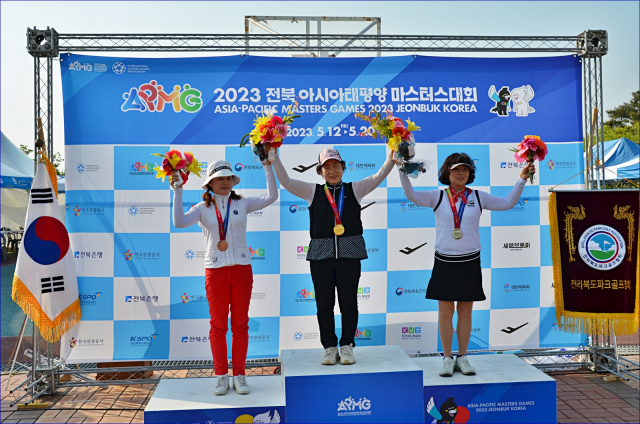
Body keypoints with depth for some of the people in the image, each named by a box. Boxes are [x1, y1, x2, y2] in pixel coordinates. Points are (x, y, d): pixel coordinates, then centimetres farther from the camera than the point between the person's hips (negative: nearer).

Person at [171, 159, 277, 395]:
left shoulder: (241, 204, 4)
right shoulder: (203, 208, 2)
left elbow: (271, 197, -7)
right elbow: (179, 222, -15)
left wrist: (267, 167, -12)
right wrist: (177, 192, -17)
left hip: (241, 268, 1)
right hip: (215, 270, 0)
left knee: (240, 324, 6)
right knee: (218, 325, 5)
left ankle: (239, 375, 17)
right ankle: (221, 376, 17)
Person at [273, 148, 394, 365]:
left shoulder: (354, 189, 8)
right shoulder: (313, 191, 8)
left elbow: (379, 177, -1)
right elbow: (286, 182, 0)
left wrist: (392, 157, -15)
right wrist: (274, 158, -8)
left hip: (349, 252, 0)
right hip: (320, 253, 1)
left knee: (349, 302, 4)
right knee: (324, 303, 5)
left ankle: (347, 346, 18)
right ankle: (330, 348, 18)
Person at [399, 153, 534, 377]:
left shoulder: (478, 197, 5)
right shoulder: (438, 196, 0)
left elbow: (507, 203, 6)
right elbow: (412, 196, -12)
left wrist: (521, 179, 0)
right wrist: (403, 172, -21)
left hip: (470, 262, 2)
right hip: (445, 262, -1)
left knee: (465, 311, 8)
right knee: (445, 311, 3)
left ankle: (462, 358, 20)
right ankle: (447, 358, 16)